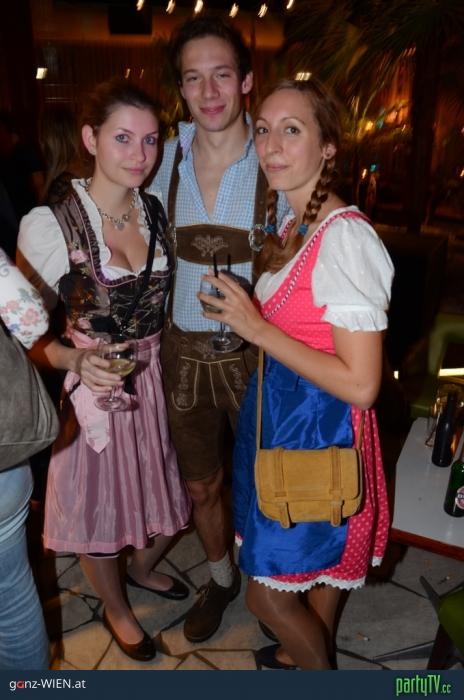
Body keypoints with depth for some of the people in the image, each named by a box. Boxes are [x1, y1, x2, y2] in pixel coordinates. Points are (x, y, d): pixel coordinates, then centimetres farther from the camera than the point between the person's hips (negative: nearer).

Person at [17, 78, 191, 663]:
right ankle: (115, 608, 47)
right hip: (94, 390, -4)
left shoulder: (156, 212, 0)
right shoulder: (48, 225, -16)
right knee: (99, 506, 16)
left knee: (166, 500, 20)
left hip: (158, 382, 5)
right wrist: (77, 359, -30)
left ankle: (142, 568, 56)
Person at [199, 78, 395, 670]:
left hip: (320, 428, -8)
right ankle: (307, 650, 53)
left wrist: (257, 328, -23)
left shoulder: (345, 237, -23)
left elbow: (360, 385, -26)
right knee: (317, 562, 28)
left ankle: (321, 671, 38)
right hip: (281, 413, 8)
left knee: (267, 594, 8)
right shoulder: (291, 225, 6)